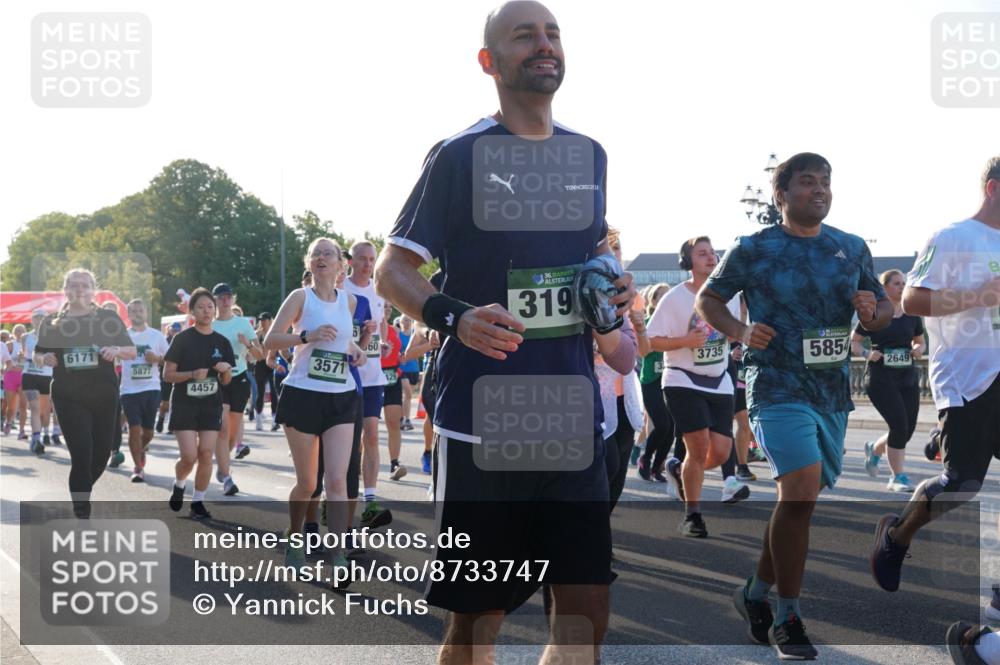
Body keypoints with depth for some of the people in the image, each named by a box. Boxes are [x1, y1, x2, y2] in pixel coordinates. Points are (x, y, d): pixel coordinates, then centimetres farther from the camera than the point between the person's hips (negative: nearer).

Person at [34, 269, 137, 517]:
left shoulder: (108, 318, 2)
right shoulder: (52, 322, 4)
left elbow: (132, 351, 3)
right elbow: (37, 355, 12)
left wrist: (116, 350, -18)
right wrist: (44, 358, -11)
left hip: (104, 396, 2)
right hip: (69, 398, -2)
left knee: (102, 453, 9)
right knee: (82, 455, -10)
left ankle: (81, 493, 38)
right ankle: (82, 514, -3)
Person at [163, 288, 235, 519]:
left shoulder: (222, 342, 7)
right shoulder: (182, 339, -4)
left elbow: (226, 381, 12)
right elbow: (167, 375, -5)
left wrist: (226, 370, -11)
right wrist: (193, 374, -21)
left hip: (211, 405, 3)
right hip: (184, 404, -3)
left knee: (206, 454, -5)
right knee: (189, 456, -10)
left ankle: (198, 501, 8)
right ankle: (179, 484, 22)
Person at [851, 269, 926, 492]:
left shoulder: (912, 315, 9)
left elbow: (919, 341, 21)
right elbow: (853, 342, 2)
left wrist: (918, 349, -2)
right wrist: (867, 354, -16)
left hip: (907, 376, 5)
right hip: (880, 378, -5)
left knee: (908, 429, 4)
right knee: (899, 425, -15)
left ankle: (874, 448, 35)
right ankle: (897, 478, -1)